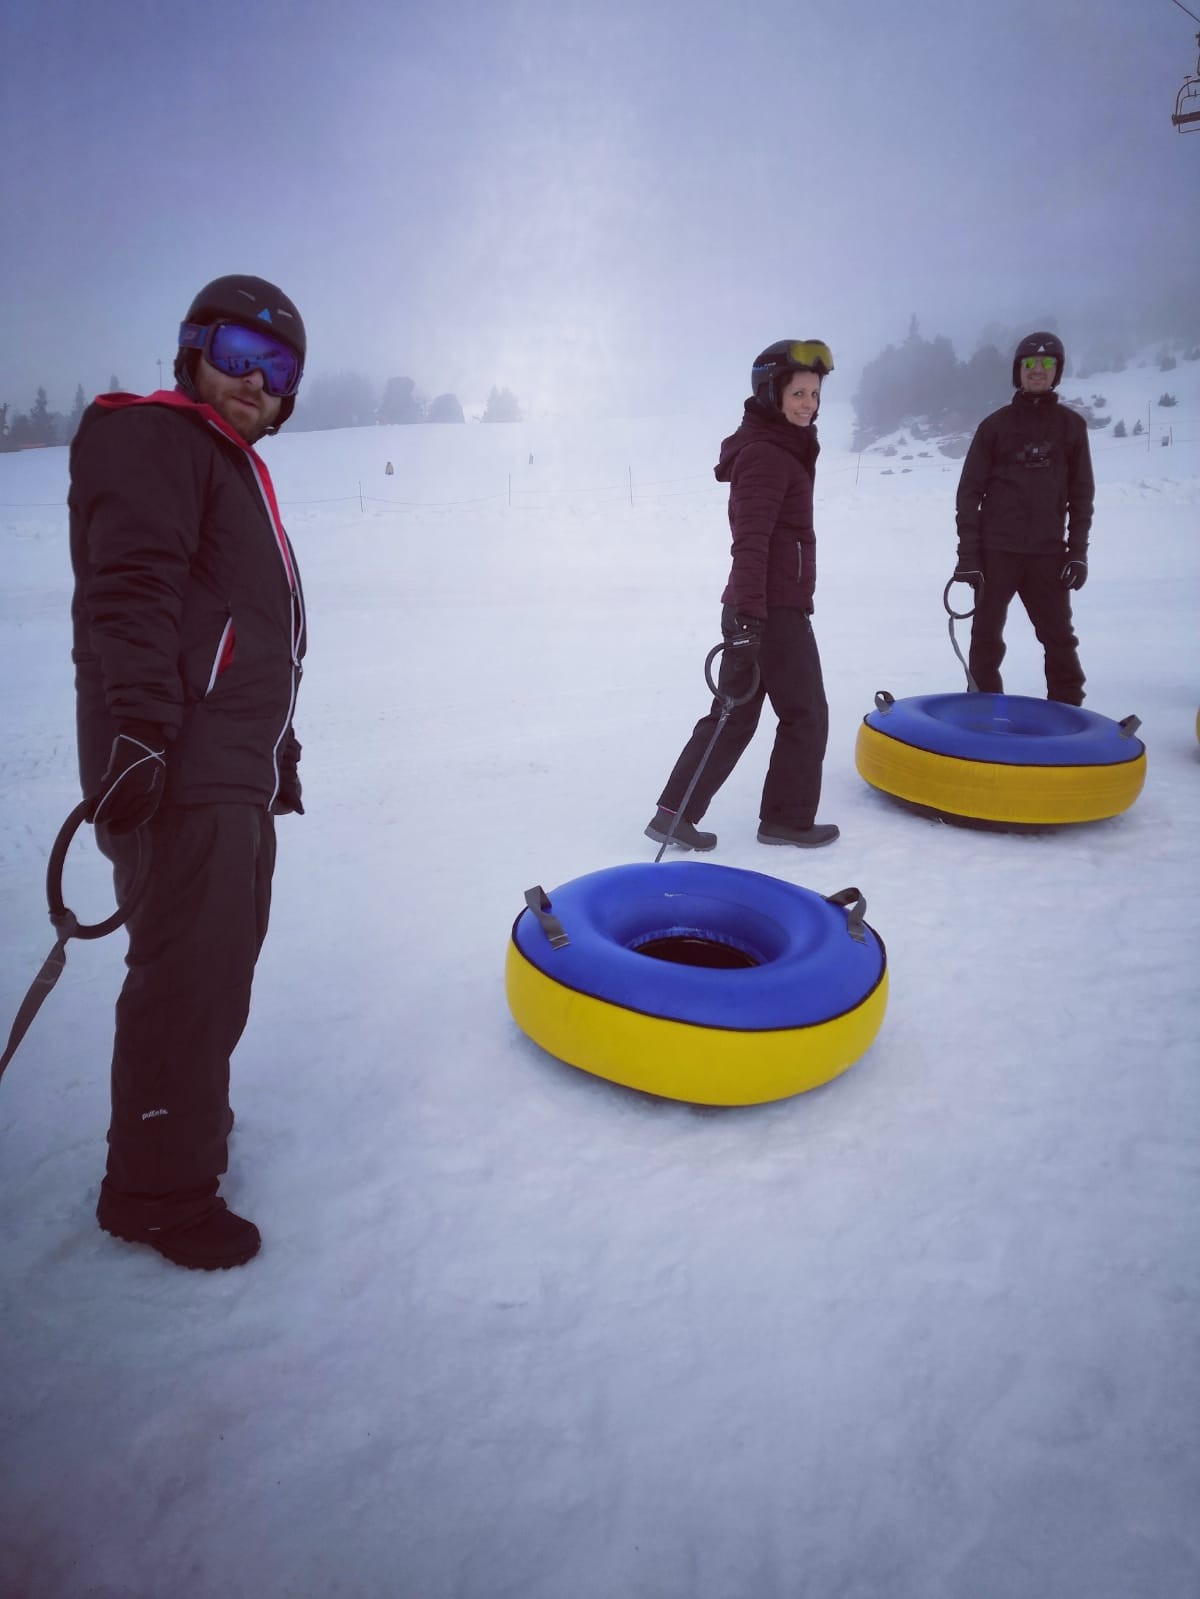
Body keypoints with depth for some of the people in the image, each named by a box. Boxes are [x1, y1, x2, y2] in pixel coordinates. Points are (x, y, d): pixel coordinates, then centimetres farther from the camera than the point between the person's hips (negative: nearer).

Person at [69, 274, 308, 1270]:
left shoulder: (236, 470, 26)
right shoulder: (153, 440, -5)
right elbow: (132, 590, -20)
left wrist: (277, 745, 28)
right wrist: (138, 724, -30)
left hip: (238, 768, 10)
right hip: (178, 768, -10)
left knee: (222, 956, 17)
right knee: (190, 970, -8)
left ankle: (185, 1120, 34)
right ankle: (158, 1190, 5)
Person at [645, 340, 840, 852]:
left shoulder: (780, 449, 20)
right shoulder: (765, 455, -13)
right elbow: (751, 540, -24)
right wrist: (749, 612, -32)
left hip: (758, 606, 10)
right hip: (775, 609, -10)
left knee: (735, 713, 10)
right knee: (805, 714, 4)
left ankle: (675, 814, 9)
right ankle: (788, 818, 15)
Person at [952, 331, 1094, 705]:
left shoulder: (1071, 425, 8)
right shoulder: (995, 425, 3)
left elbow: (1081, 494, 8)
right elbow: (969, 492, 0)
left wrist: (1078, 552, -1)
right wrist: (968, 554, -8)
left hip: (1048, 553, 1)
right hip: (996, 550, -1)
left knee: (1060, 639, 3)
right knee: (986, 637, 2)